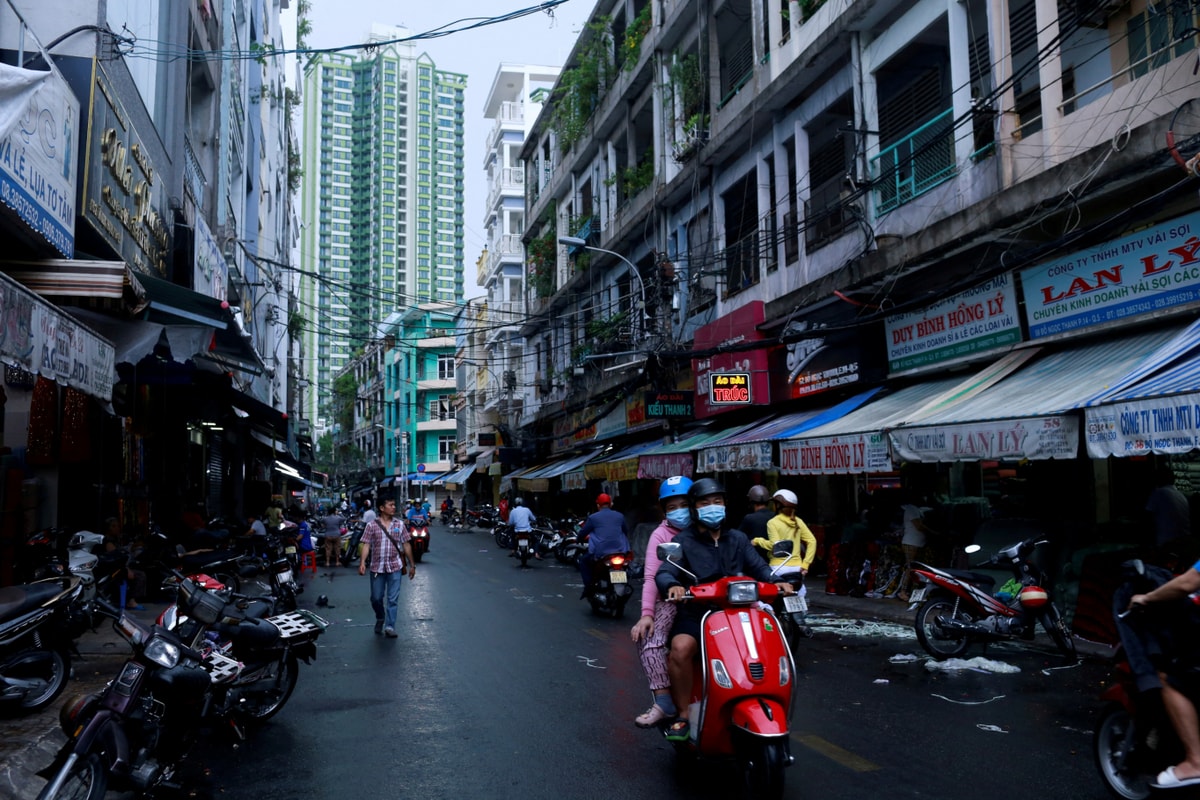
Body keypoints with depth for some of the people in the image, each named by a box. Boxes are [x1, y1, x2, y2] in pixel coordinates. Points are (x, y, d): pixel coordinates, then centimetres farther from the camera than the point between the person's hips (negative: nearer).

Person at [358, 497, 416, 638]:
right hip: (377, 567, 0)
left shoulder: (400, 525, 4)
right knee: (376, 598, 10)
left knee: (393, 599, -2)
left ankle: (389, 626, 4)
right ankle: (380, 618, 36)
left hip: (395, 567, 0)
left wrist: (412, 565, 8)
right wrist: (362, 562, -18)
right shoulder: (372, 525, 0)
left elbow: (406, 545, 8)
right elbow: (366, 545, -4)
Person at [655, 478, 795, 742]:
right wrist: (672, 585, -32)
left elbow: (758, 566, 10)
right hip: (696, 614, -3)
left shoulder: (737, 539, 19)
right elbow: (663, 573, -8)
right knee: (680, 648, -32)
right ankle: (683, 715, -15)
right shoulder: (684, 541, 5)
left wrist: (775, 582, -13)